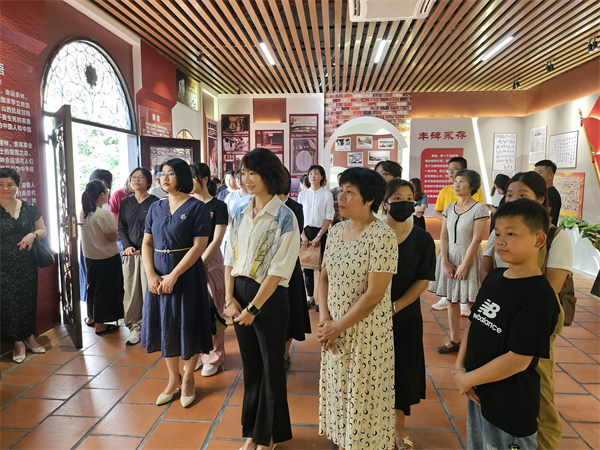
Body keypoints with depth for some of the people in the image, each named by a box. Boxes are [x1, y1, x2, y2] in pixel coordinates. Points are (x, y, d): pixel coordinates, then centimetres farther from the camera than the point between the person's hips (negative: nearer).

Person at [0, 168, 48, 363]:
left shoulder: (30, 208, 3)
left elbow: (43, 230, 10)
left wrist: (33, 235, -11)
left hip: (27, 263, 2)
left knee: (29, 300, 10)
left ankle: (30, 337, 26)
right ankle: (18, 342, 18)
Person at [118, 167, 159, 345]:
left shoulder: (155, 202, -2)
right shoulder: (125, 202, 11)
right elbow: (121, 228, 12)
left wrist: (144, 250, -10)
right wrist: (127, 246, -3)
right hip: (130, 253, 4)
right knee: (131, 291, 5)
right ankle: (134, 327, 16)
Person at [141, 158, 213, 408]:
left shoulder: (197, 207, -7)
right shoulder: (155, 208, 9)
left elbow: (199, 246, -14)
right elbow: (147, 243, 7)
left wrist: (173, 276, -17)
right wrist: (151, 275, -8)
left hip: (187, 274, -5)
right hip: (158, 276, 5)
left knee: (187, 327, 4)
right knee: (164, 326, 11)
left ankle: (188, 378, 26)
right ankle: (173, 379, 30)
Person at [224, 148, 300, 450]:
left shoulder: (284, 217, -13)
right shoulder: (240, 214, 5)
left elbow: (278, 270, -16)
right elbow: (230, 259, 8)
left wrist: (253, 308, -14)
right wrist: (230, 298, -2)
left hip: (269, 298, -5)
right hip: (240, 294, 6)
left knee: (271, 368, 11)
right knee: (250, 365, 19)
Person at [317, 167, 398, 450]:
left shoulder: (382, 236, -18)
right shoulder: (337, 230, 3)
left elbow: (374, 294, -20)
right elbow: (324, 277, 8)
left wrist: (338, 326, -14)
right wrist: (324, 318, -4)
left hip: (367, 331, -6)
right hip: (334, 331, 7)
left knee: (362, 398, 10)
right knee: (337, 391, 20)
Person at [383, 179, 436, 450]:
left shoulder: (422, 239, -3)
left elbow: (423, 280, -4)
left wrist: (395, 307, -14)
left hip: (405, 314, 1)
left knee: (403, 370, 12)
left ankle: (399, 427, 34)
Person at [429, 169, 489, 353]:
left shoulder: (479, 209, -9)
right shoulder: (449, 208, 7)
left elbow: (476, 240, -13)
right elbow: (443, 236, 5)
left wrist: (464, 265, -14)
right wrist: (444, 262, -5)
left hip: (468, 259, -5)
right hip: (450, 258, 6)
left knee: (471, 302, -1)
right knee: (452, 301, 11)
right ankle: (454, 341, 22)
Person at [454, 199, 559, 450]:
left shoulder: (539, 297, -23)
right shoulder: (493, 277, 0)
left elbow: (518, 360, -24)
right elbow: (473, 323, 6)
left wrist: (467, 379, -15)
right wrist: (459, 366, -4)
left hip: (510, 407, -6)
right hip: (478, 392, 7)